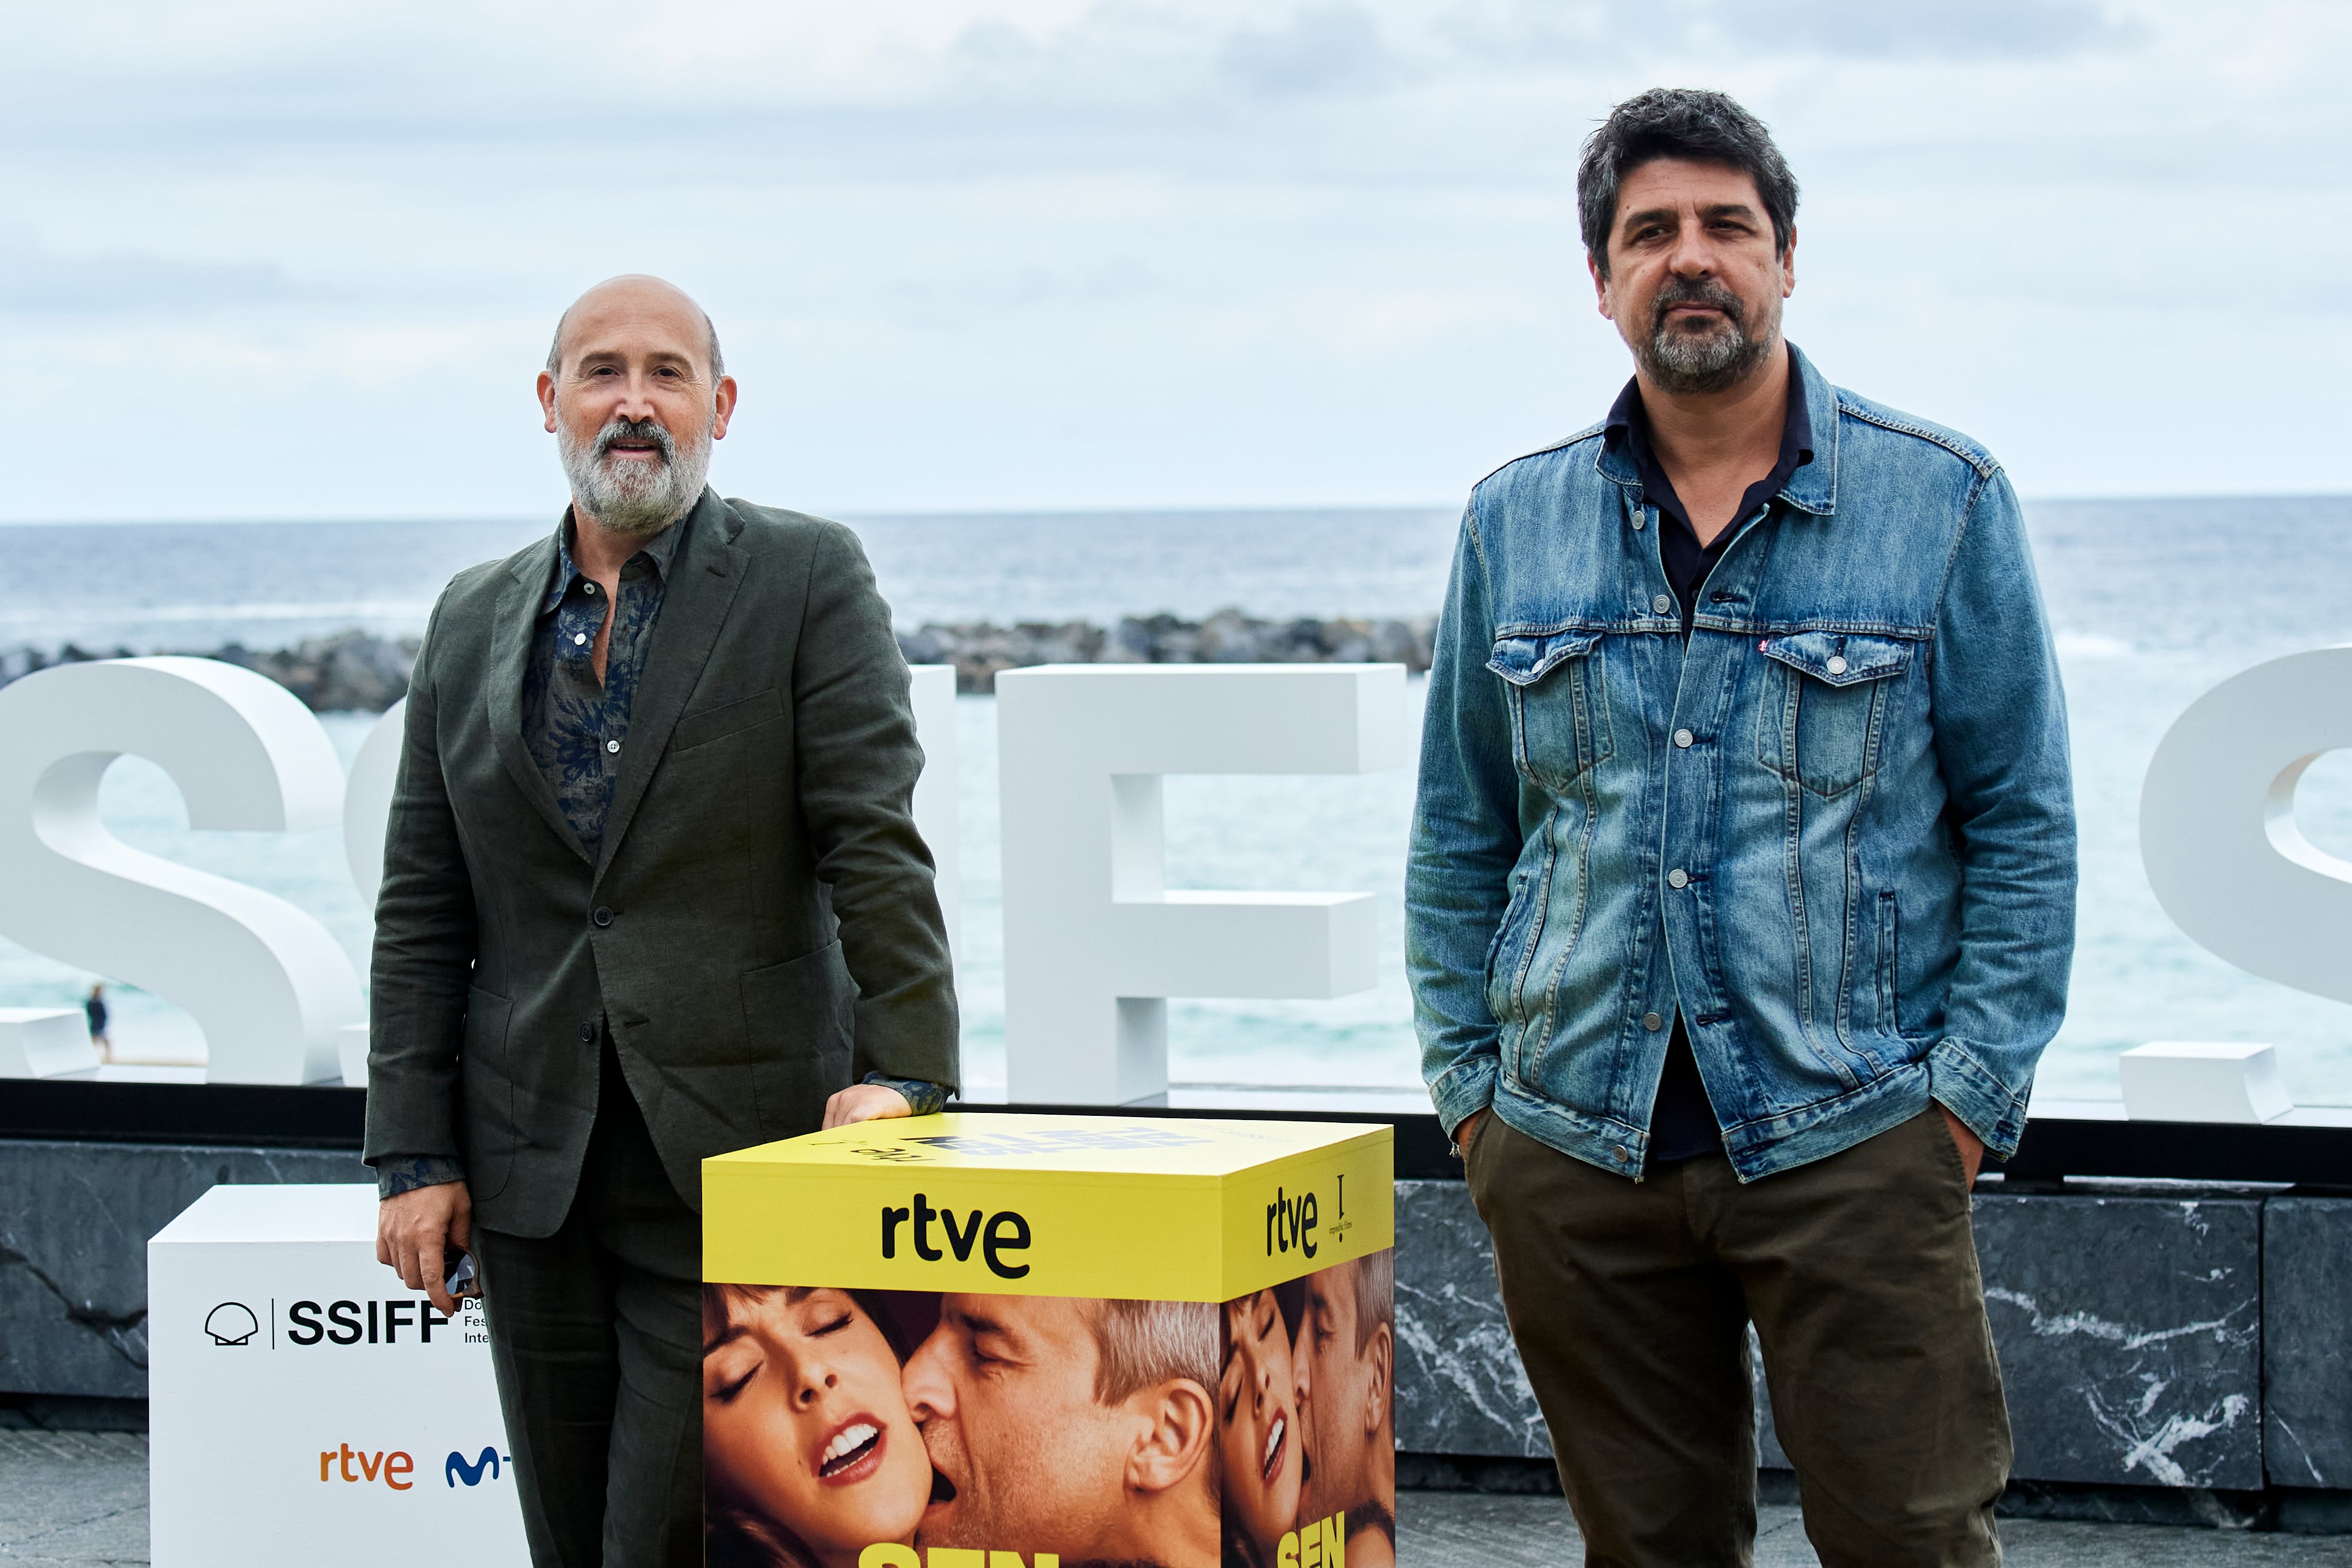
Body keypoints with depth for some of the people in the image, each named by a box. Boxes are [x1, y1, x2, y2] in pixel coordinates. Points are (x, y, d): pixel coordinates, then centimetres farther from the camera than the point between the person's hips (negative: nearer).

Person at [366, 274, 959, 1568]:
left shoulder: (806, 578, 1)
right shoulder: (474, 621, 12)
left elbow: (878, 841, -7)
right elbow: (422, 914, 11)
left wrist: (902, 1070, -19)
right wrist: (413, 1156, 4)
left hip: (733, 1165, -4)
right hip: (533, 1171, 4)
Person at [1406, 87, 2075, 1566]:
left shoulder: (1943, 499, 1)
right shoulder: (1515, 522, 9)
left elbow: (2024, 824, 2)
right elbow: (1459, 839, 15)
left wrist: (1973, 1087, -5)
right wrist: (1468, 1085, 8)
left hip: (1852, 1142, -3)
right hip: (1573, 1150, 3)